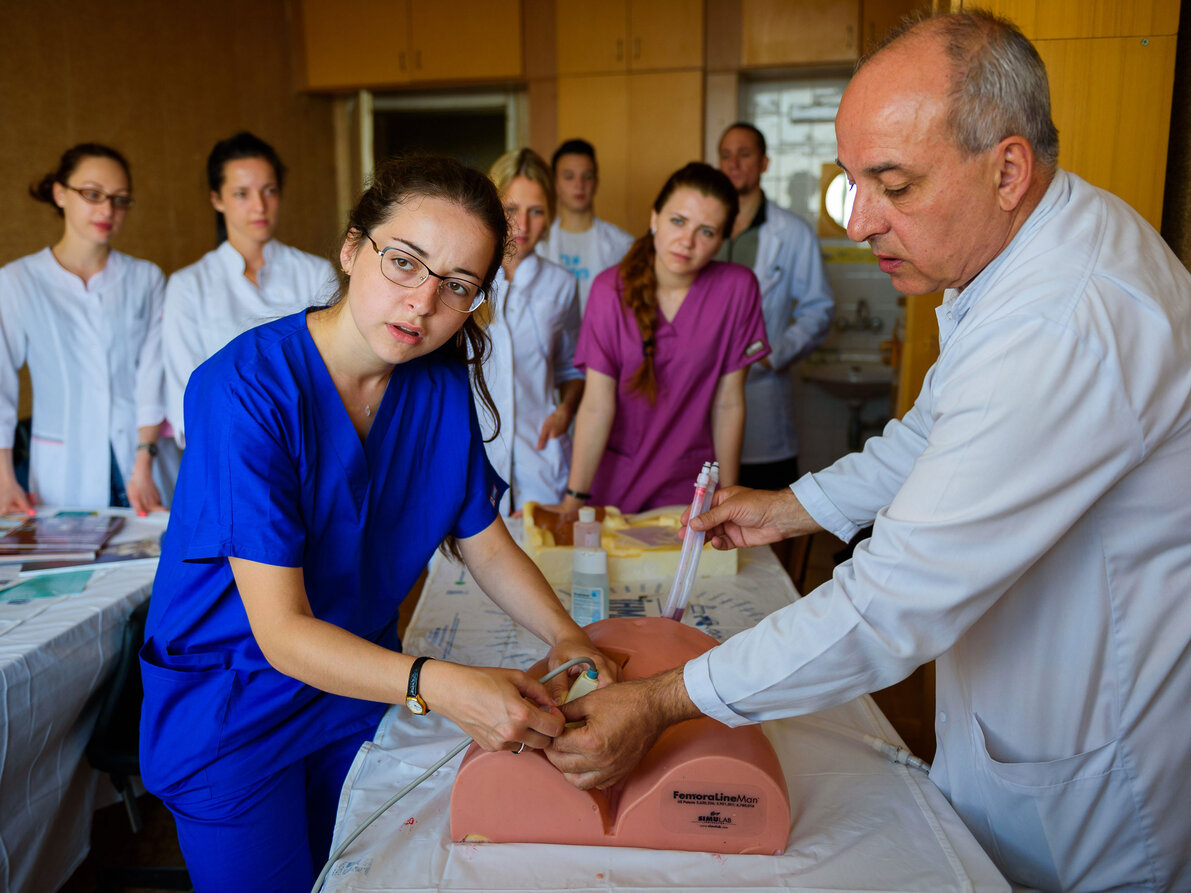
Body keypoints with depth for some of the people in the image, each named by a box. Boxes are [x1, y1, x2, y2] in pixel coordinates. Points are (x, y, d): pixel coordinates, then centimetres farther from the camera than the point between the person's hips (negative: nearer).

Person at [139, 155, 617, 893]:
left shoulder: (442, 385, -10)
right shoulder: (247, 389, -28)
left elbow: (486, 543, 0)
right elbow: (282, 632, -30)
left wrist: (565, 635, -16)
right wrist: (439, 686, -43)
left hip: (361, 688, 5)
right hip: (231, 712, -5)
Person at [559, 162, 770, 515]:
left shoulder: (737, 287, -11)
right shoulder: (612, 289, -11)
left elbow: (728, 404, -7)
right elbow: (597, 405, -14)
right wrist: (573, 500, -17)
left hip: (688, 486, 0)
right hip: (612, 481, 0)